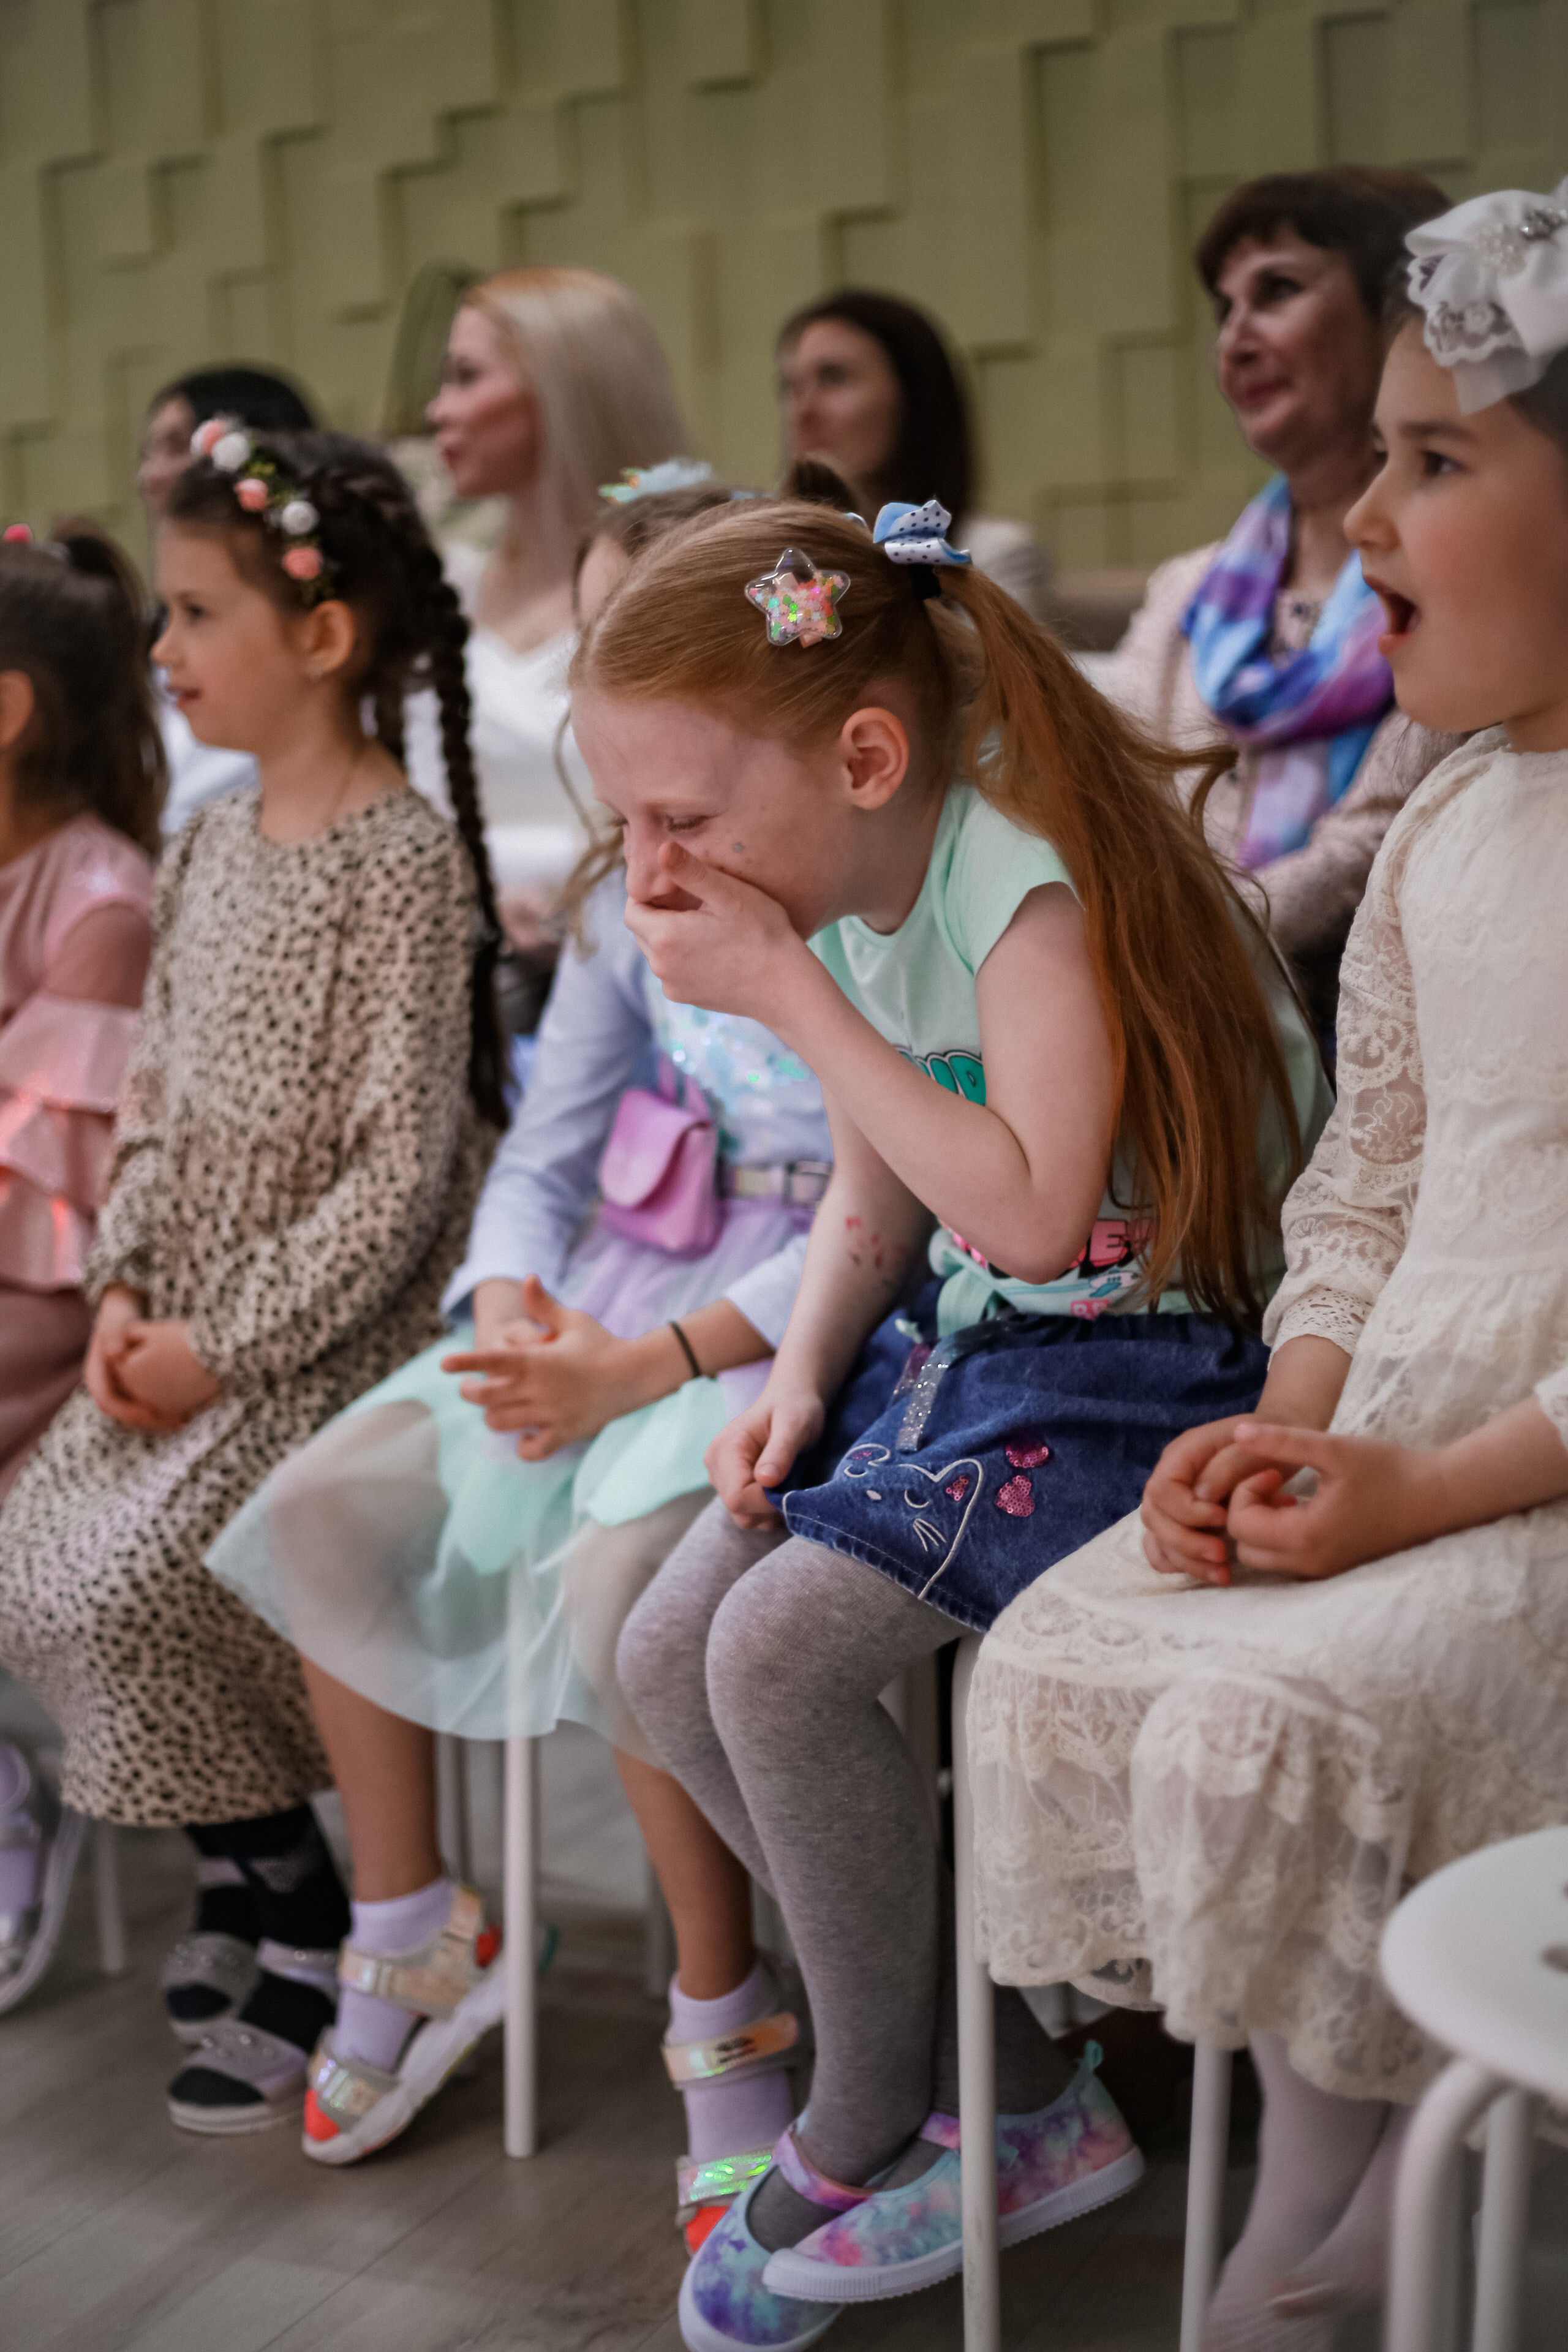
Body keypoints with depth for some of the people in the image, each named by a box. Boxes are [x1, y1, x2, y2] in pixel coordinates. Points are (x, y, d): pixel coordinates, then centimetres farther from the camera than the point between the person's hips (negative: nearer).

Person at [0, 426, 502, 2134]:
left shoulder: (402, 858, -14)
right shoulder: (211, 844, 10)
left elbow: (401, 1171, -18)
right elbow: (159, 1098, 14)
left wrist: (231, 1342, -18)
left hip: (339, 1333, -8)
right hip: (190, 1323, 8)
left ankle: (310, 1930, -1)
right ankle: (249, 1865, 15)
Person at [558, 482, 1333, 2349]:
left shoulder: (1031, 881, -22)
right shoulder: (850, 898, 5)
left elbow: (1034, 1214, -30)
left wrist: (792, 996, -25)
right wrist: (797, 1379, -1)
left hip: (1152, 1355, -9)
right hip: (980, 1349, 9)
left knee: (781, 1647, -22)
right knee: (668, 1653, -2)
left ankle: (862, 2139, 2)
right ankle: (1006, 2091, 7)